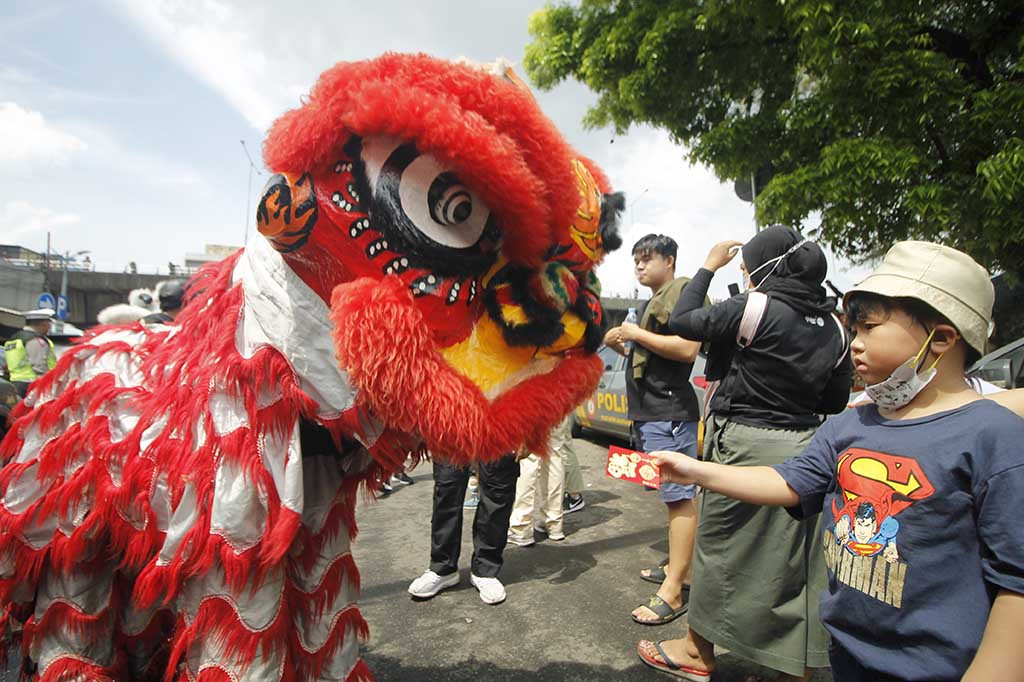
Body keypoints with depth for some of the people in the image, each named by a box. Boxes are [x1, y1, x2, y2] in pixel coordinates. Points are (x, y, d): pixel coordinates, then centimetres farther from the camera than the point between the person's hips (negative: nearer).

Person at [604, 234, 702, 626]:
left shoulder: (682, 293, -8)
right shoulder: (653, 302, 22)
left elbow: (687, 348, -21)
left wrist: (637, 334, -14)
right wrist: (621, 346, 11)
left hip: (670, 413, -10)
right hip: (652, 412, 10)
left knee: (679, 497, -8)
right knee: (678, 496, 16)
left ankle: (672, 593, -6)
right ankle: (681, 569, 26)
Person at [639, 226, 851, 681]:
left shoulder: (755, 308, -14)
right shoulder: (833, 327, 6)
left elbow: (681, 322, -5)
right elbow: (836, 401, 12)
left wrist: (708, 267, 6)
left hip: (747, 443, -6)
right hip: (803, 447, 7)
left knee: (720, 546, 9)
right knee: (795, 559, 14)